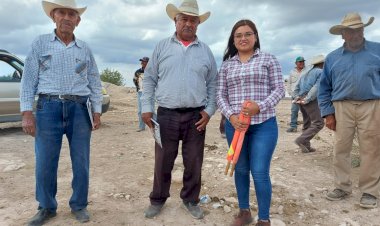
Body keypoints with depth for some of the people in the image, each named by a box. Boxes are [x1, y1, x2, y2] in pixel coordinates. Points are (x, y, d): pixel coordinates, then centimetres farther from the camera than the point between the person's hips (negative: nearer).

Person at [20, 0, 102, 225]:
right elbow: (29, 79, 2)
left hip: (79, 109, 1)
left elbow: (95, 82, 11)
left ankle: (79, 205, 23)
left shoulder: (85, 48, 11)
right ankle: (47, 208, 24)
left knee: (81, 163, 5)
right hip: (48, 107, -1)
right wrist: (27, 112, -7)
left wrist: (97, 112, 4)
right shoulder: (40, 43, 7)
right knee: (45, 164, 3)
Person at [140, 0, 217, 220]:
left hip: (196, 115, 1)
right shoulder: (162, 47, 6)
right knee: (163, 162, 9)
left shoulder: (206, 51, 8)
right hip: (167, 114, -1)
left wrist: (209, 110, -1)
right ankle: (158, 200, 28)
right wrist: (146, 108, -2)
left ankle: (191, 200, 29)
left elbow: (213, 84, 9)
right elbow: (150, 79, 6)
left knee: (194, 163, 10)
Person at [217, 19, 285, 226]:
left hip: (264, 124, -3)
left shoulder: (268, 59, 4)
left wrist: (260, 106, -17)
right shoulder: (226, 64, 11)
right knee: (240, 170, 13)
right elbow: (220, 95, 6)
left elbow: (279, 89, -1)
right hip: (235, 124, 3)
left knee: (260, 173, -3)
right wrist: (232, 116, -10)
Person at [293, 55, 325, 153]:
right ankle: (301, 140, -17)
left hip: (301, 98, 8)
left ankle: (306, 146, 16)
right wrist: (307, 100, -16)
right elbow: (316, 88, -15)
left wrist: (296, 97, 5)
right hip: (311, 100, -8)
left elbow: (297, 87, 13)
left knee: (307, 123, 16)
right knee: (318, 123, -5)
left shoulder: (307, 70, 20)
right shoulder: (321, 72, -2)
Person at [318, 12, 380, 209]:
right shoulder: (332, 58, 11)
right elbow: (324, 88, 11)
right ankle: (342, 187, 18)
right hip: (342, 107, 2)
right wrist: (328, 113, 3)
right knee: (341, 149, 5)